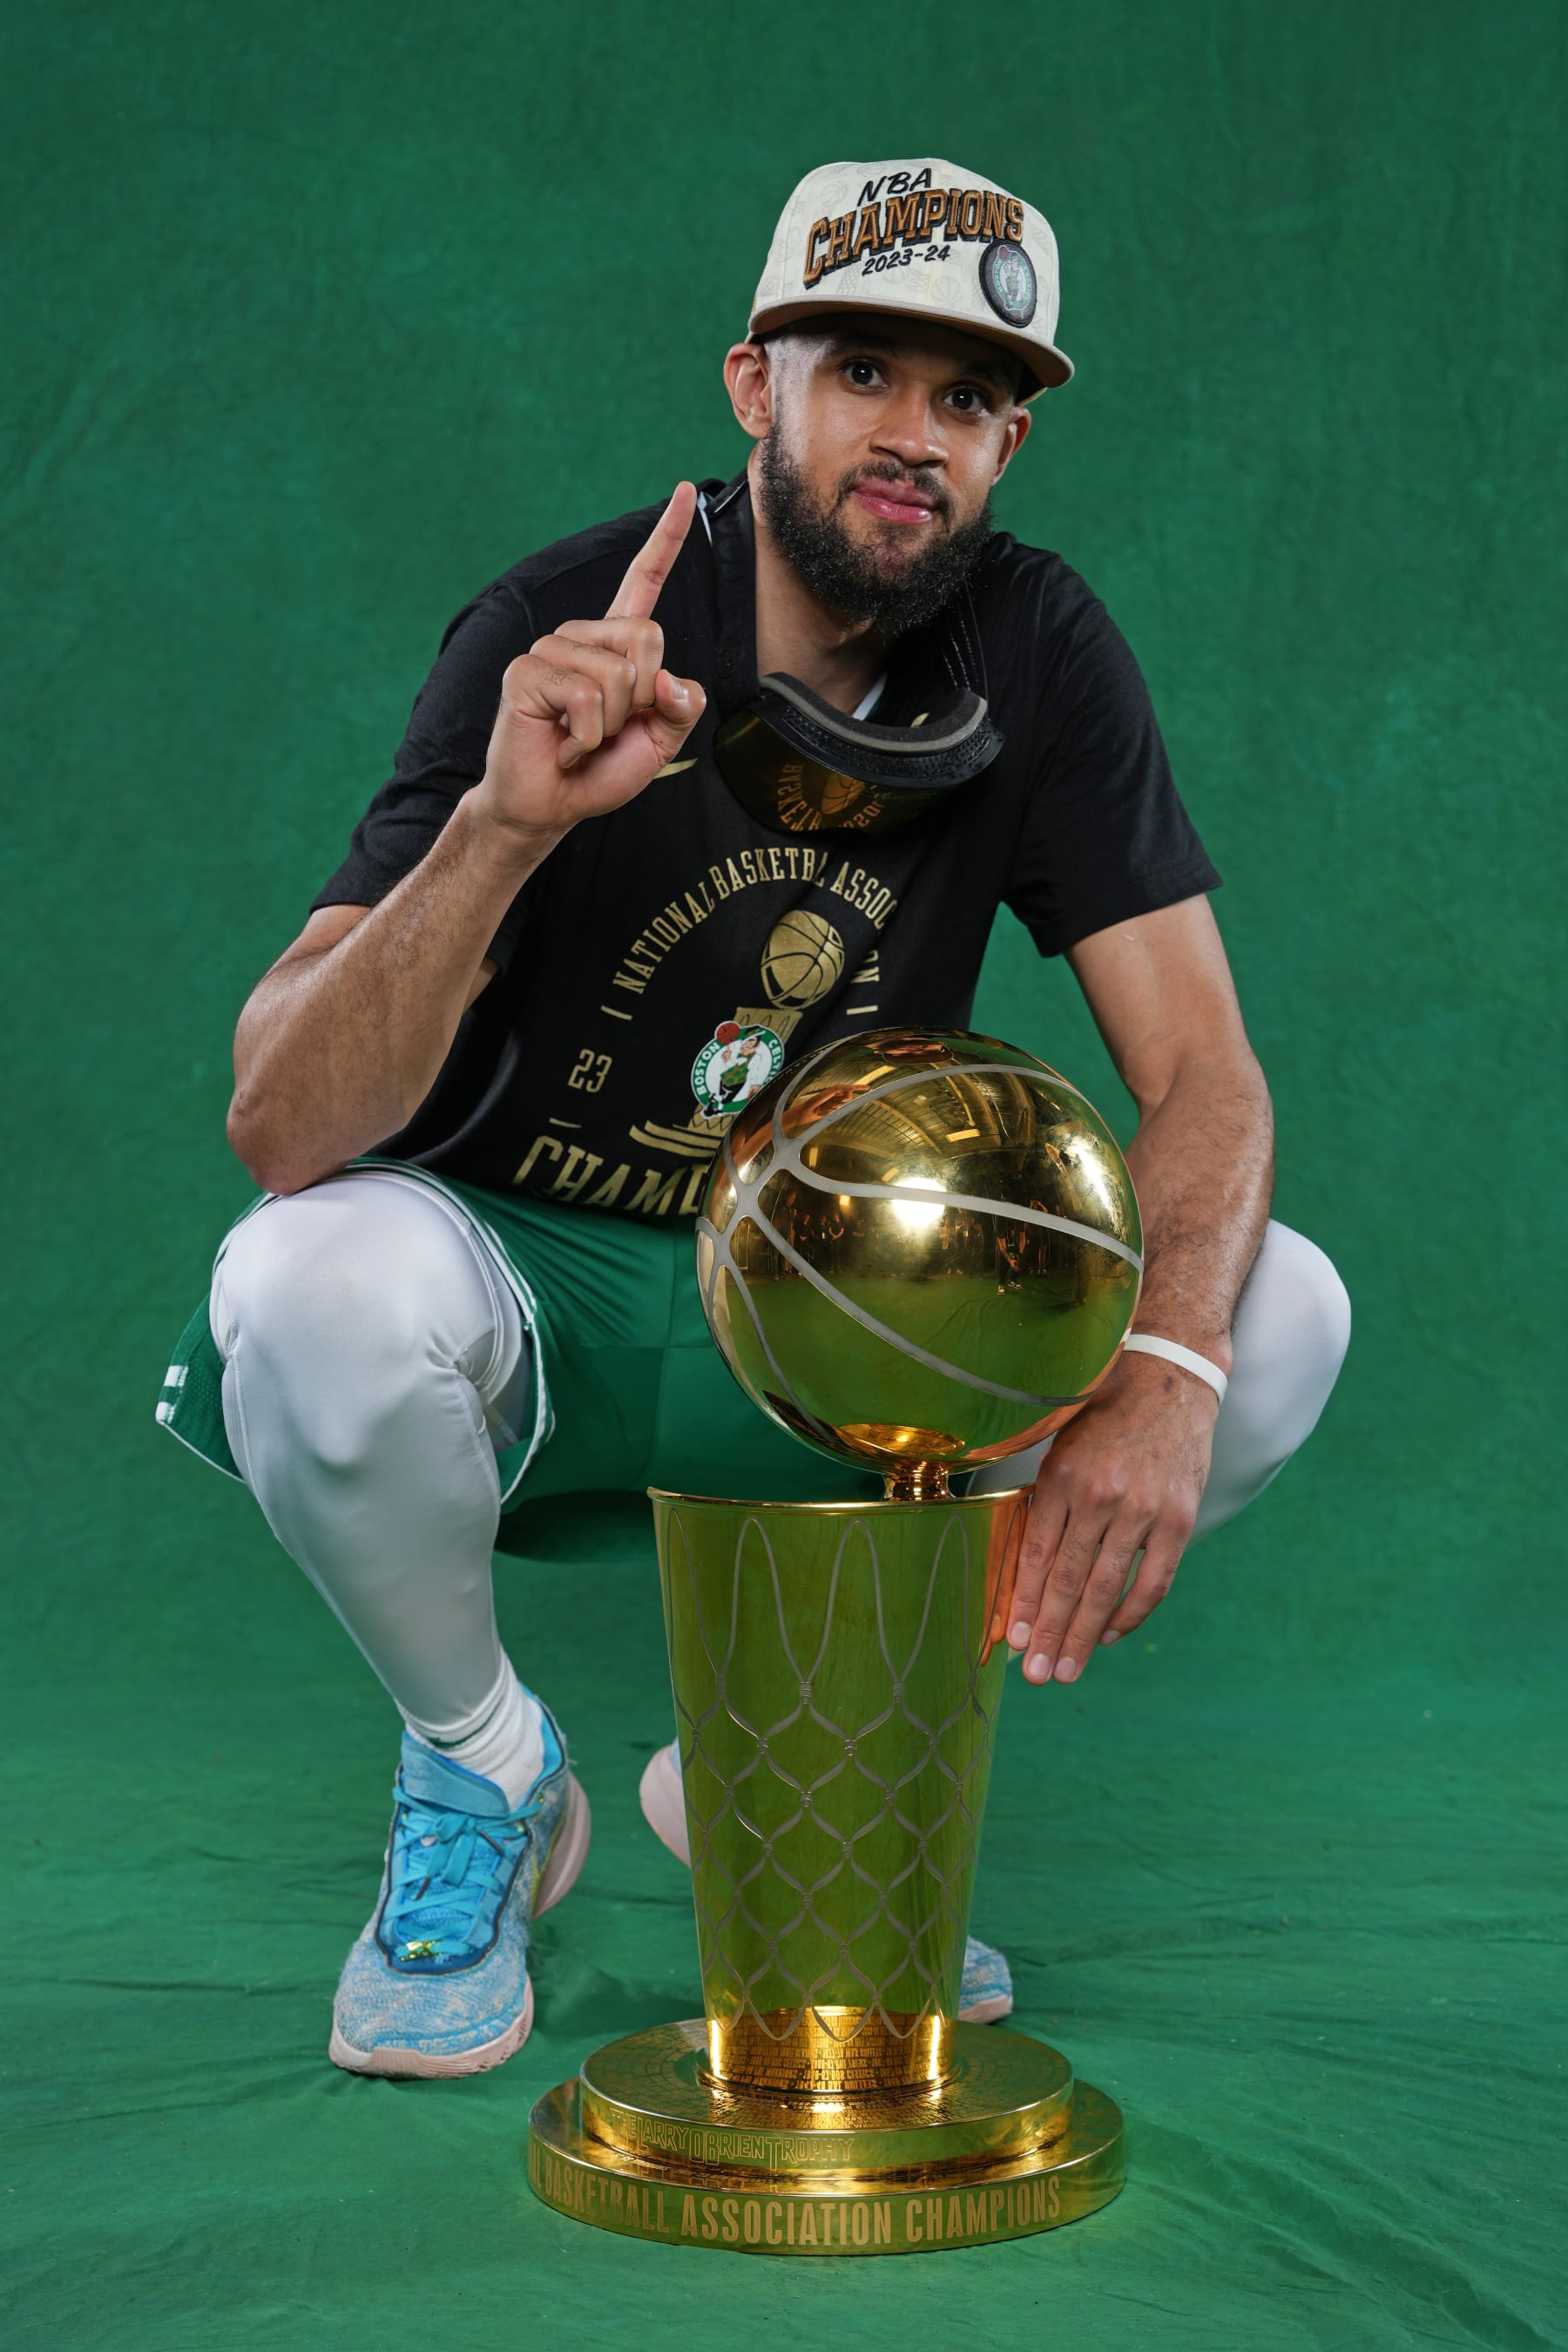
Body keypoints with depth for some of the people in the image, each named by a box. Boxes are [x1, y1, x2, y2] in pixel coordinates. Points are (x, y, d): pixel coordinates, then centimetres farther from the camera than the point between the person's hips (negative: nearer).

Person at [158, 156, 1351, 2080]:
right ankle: (479, 1772, -2)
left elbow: (1201, 1076, -11)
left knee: (1280, 1310, -17)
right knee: (318, 1285, -37)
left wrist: (1163, 1373, -31)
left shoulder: (1036, 654, -7)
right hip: (525, 1286, -3)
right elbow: (282, 1126, -27)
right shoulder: (561, 635, -19)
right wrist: (506, 820, -44)